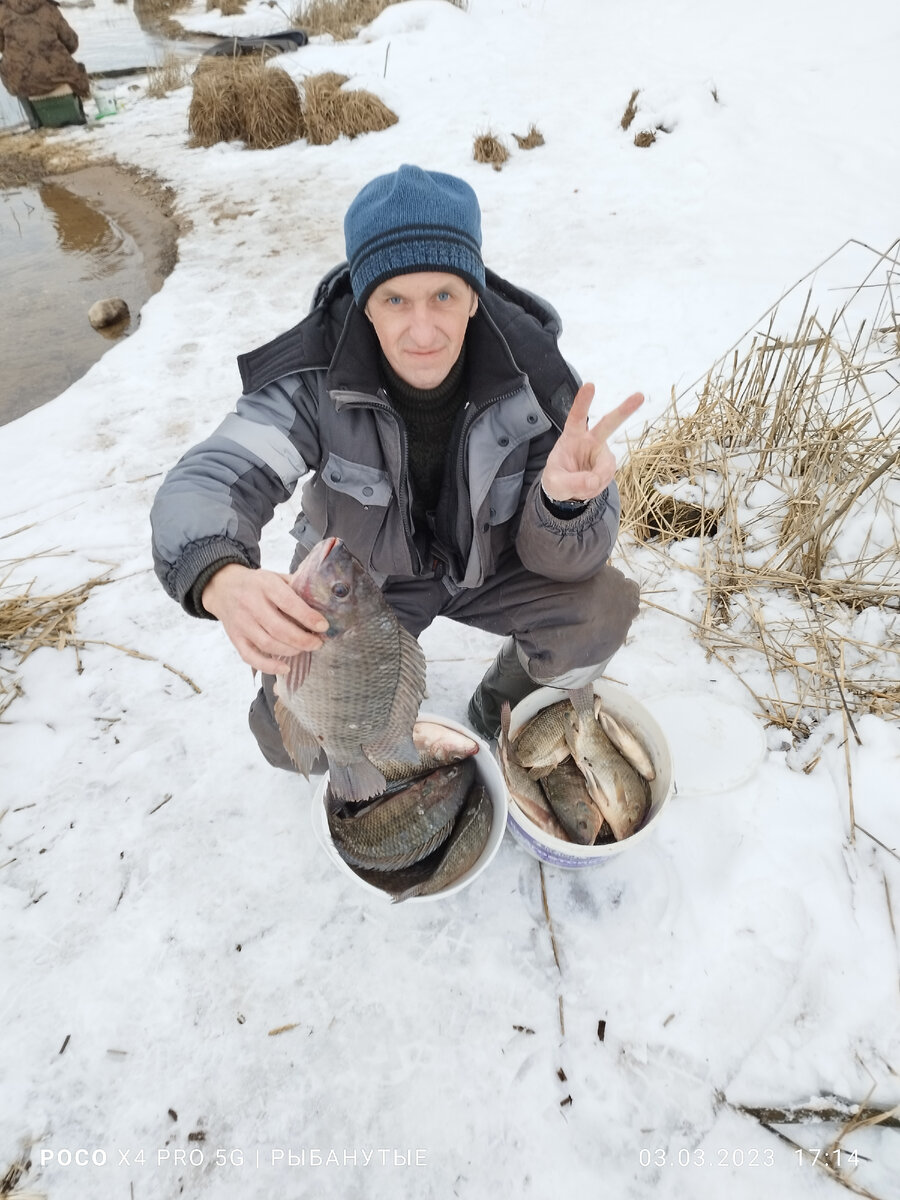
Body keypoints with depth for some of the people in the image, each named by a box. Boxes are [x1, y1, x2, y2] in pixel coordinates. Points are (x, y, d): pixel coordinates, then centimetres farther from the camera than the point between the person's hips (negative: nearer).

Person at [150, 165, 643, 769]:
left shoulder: (533, 373, -23)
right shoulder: (315, 373, -25)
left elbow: (558, 559, -22)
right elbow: (206, 482, -29)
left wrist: (564, 500, -48)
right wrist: (223, 580, -53)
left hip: (489, 564, 2)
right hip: (359, 576, -1)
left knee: (606, 604, -20)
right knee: (294, 738, -14)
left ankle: (504, 702, 12)